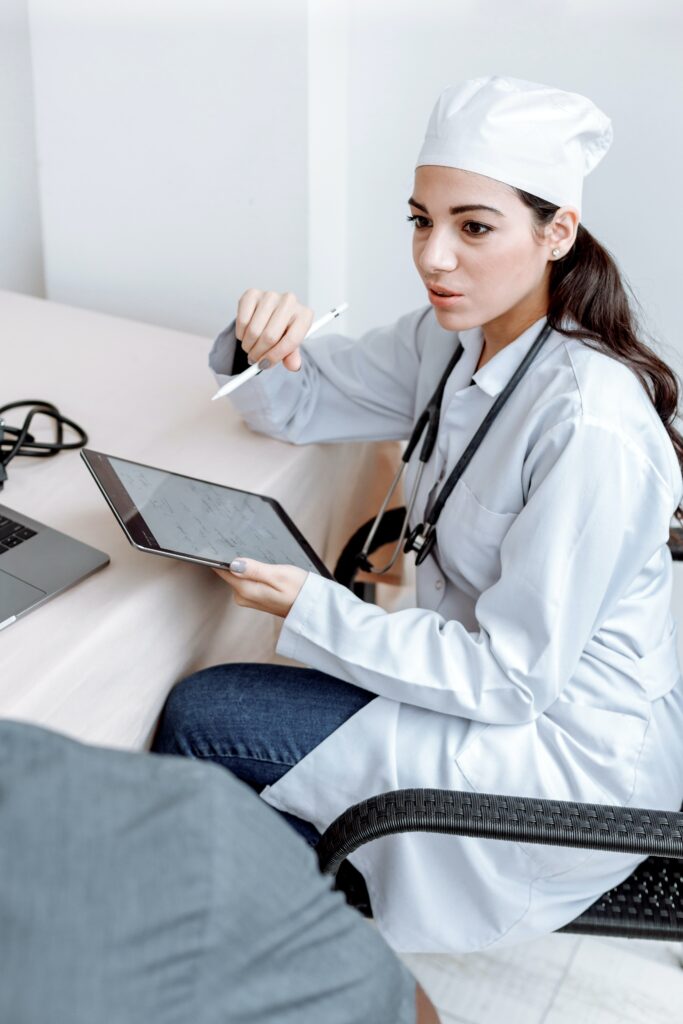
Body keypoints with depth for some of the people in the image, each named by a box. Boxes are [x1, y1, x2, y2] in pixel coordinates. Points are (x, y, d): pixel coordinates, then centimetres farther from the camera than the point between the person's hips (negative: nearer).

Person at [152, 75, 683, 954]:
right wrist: (269, 344, -13)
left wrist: (312, 609, -25)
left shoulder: (588, 426, -28)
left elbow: (509, 675, -24)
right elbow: (295, 404, 9)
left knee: (200, 720, -10)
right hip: (478, 678, 8)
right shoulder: (454, 339, -2)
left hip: (570, 757, -8)